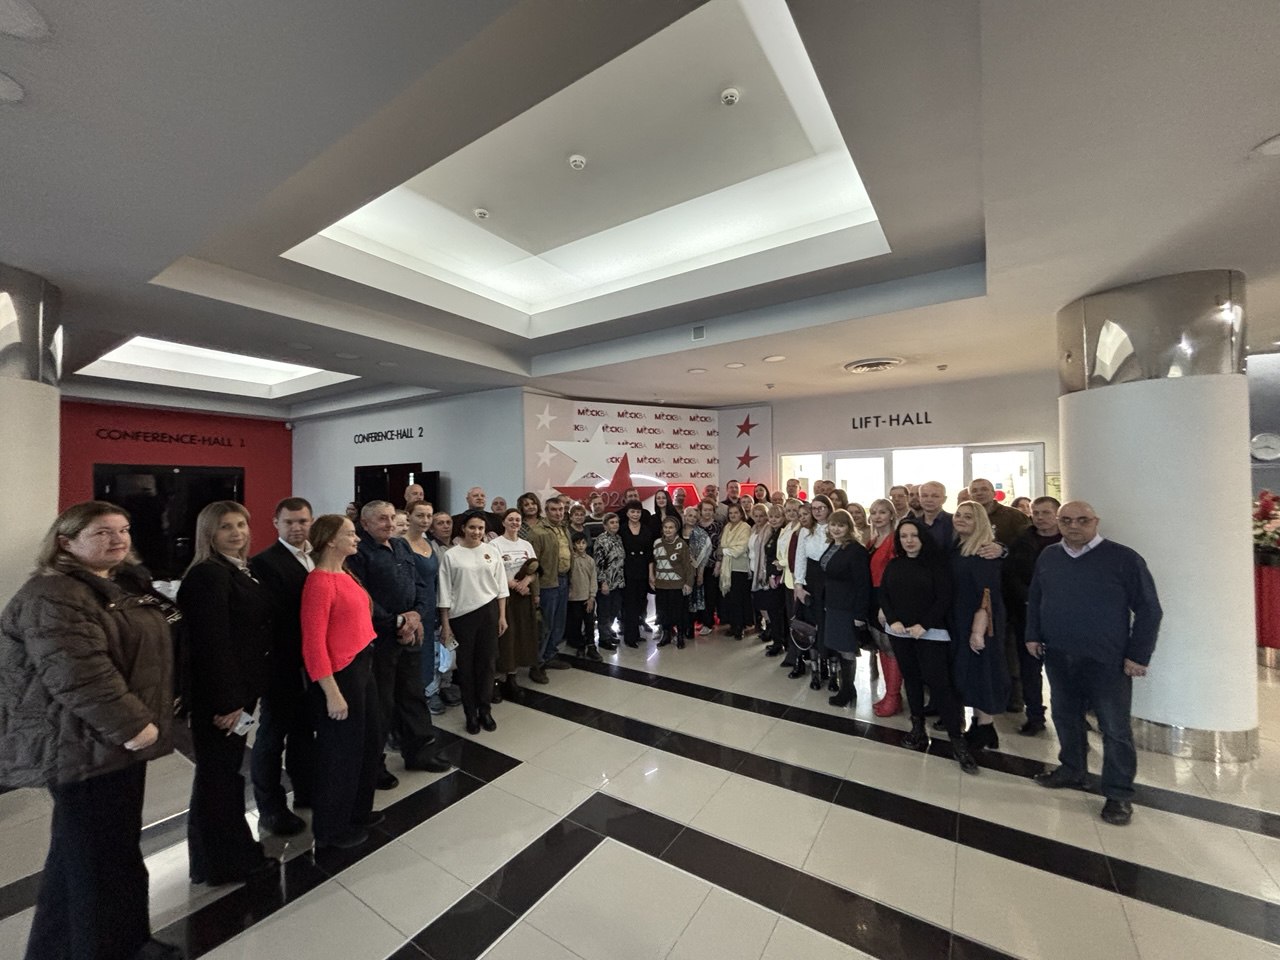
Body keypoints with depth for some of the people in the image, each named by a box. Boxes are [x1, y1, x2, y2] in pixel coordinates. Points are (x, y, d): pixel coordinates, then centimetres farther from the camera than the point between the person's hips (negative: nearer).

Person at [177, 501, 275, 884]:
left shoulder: (239, 571, 9)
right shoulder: (208, 574, -19)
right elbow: (212, 642, -23)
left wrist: (244, 694, 13)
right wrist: (228, 701, -22)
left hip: (237, 690, 9)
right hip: (217, 696, -9)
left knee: (228, 771, 21)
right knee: (217, 775, 8)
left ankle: (234, 850, 38)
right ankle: (221, 863, 26)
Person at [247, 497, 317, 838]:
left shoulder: (316, 557, 6)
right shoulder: (264, 562, -16)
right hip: (284, 662, -7)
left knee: (305, 728, 21)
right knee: (273, 733, 11)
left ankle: (306, 790, 39)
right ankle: (270, 807, 28)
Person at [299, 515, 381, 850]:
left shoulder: (345, 574, 6)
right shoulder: (320, 582, -20)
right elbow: (313, 644, -21)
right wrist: (332, 693, -19)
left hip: (363, 668, 9)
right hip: (340, 675, -9)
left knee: (368, 744, 22)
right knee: (340, 752, 11)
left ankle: (358, 810, 43)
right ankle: (332, 828, 34)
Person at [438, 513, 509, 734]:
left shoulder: (492, 552, 3)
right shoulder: (451, 556, -3)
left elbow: (501, 586, 5)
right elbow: (445, 592, -2)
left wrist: (502, 615, 2)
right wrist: (445, 623, -3)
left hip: (488, 611, 1)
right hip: (461, 615, -1)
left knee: (486, 662, 9)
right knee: (466, 665, 9)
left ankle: (484, 710, 24)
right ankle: (470, 713, 24)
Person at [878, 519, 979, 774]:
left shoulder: (936, 563, -7)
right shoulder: (894, 565, 6)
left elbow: (944, 599, -11)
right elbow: (883, 595, 4)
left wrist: (923, 625, -17)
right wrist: (893, 620, -11)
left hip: (930, 633, -4)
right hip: (899, 632, 4)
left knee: (939, 682, -7)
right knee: (911, 679, 13)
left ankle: (957, 740, 4)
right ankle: (918, 727, 26)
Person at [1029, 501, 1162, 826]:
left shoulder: (1123, 557, -8)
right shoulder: (1048, 557, 5)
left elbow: (1148, 610, -7)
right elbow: (1034, 599, 14)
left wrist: (1138, 655, -10)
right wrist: (1033, 635, 7)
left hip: (1106, 659, -4)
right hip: (1058, 656, 5)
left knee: (1114, 728, 5)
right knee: (1066, 717, 17)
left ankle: (1119, 793, 20)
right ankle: (1072, 769, 35)